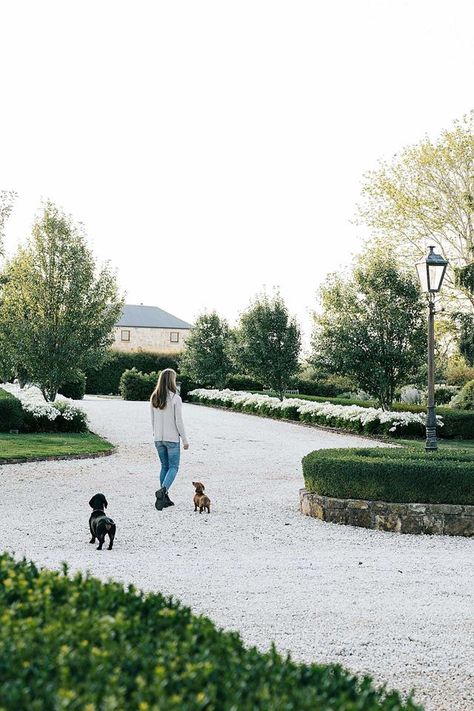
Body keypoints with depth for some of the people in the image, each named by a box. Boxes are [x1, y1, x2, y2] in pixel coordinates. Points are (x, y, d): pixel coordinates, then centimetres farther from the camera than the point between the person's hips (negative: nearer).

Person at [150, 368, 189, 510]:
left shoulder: (154, 398, 2)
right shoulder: (175, 398, -14)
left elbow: (152, 420, 9)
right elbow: (179, 421, -12)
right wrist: (185, 439, -4)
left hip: (158, 439, 5)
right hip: (172, 438, -5)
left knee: (164, 466, 15)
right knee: (174, 467, 3)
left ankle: (164, 498, 15)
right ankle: (163, 490, -20)